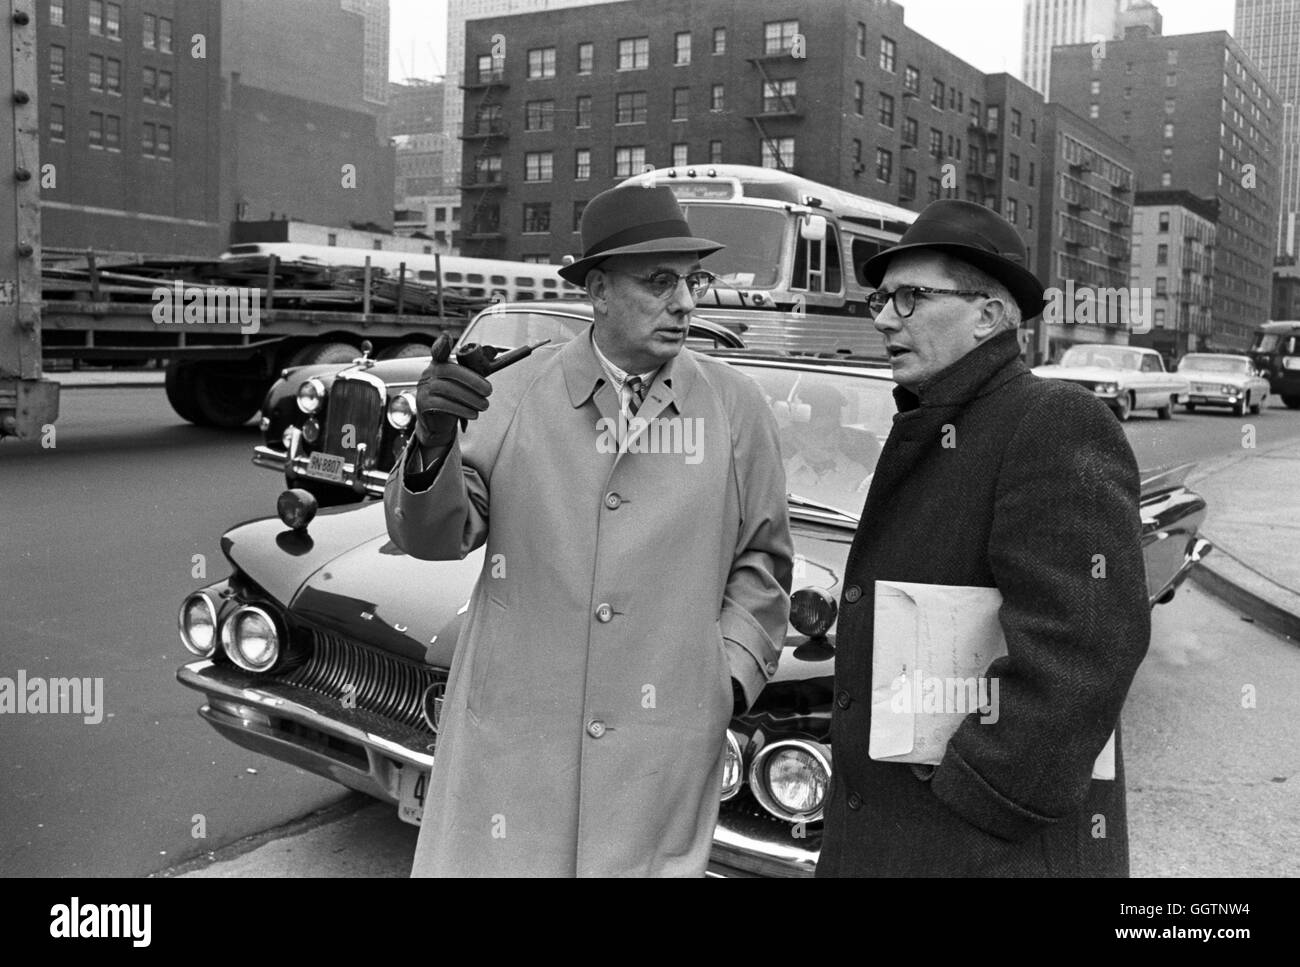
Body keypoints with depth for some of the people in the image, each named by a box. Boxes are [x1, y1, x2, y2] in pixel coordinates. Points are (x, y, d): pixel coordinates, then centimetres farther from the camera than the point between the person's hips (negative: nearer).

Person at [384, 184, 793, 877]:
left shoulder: (735, 404, 2)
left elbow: (760, 557, 11)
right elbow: (436, 535, -2)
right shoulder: (516, 394, 0)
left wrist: (734, 671, 0)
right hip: (511, 735, 0)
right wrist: (433, 443, -21)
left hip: (665, 750, 0)